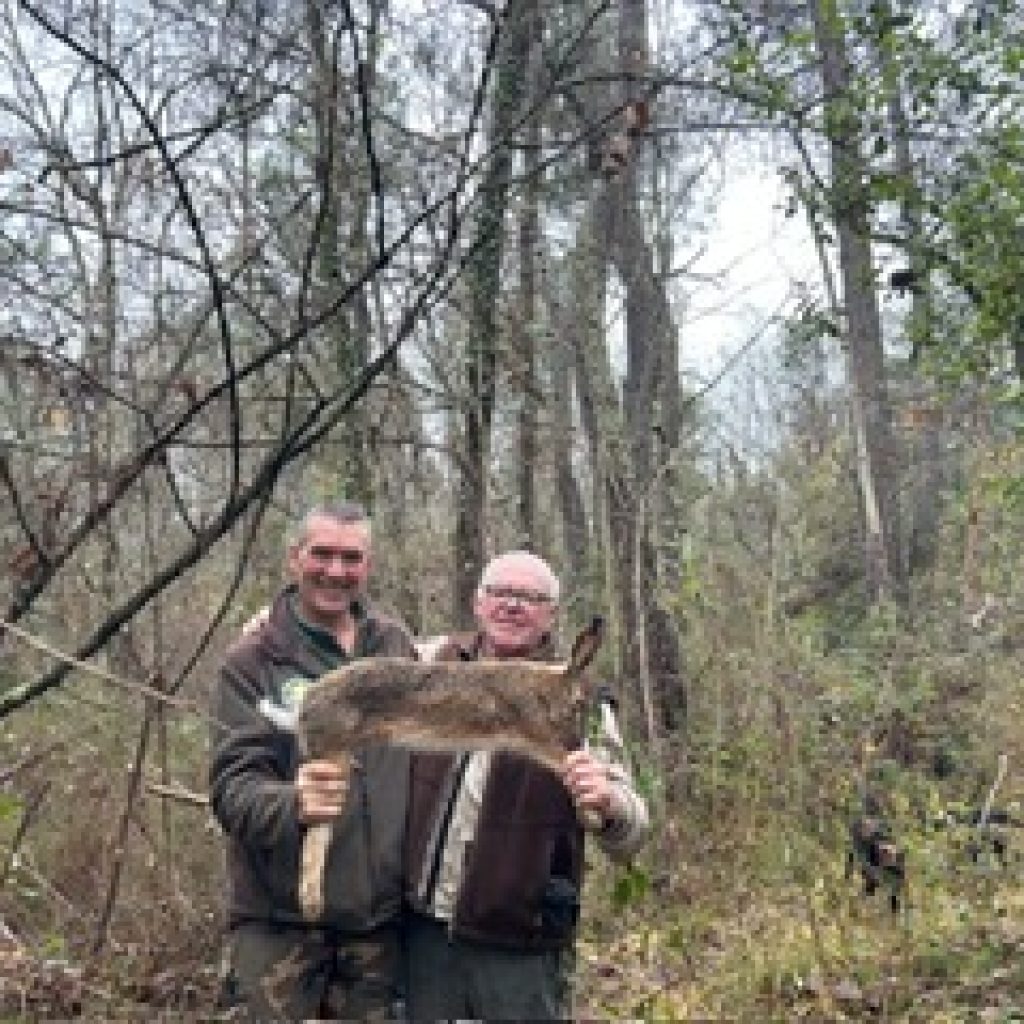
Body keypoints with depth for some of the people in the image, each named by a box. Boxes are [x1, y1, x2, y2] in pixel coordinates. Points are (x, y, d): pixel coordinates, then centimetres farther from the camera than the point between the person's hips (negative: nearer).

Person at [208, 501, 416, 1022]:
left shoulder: (396, 647, 6)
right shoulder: (252, 659, -6)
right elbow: (232, 785, -14)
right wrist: (291, 804, -36)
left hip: (379, 919, 4)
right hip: (281, 919, -3)